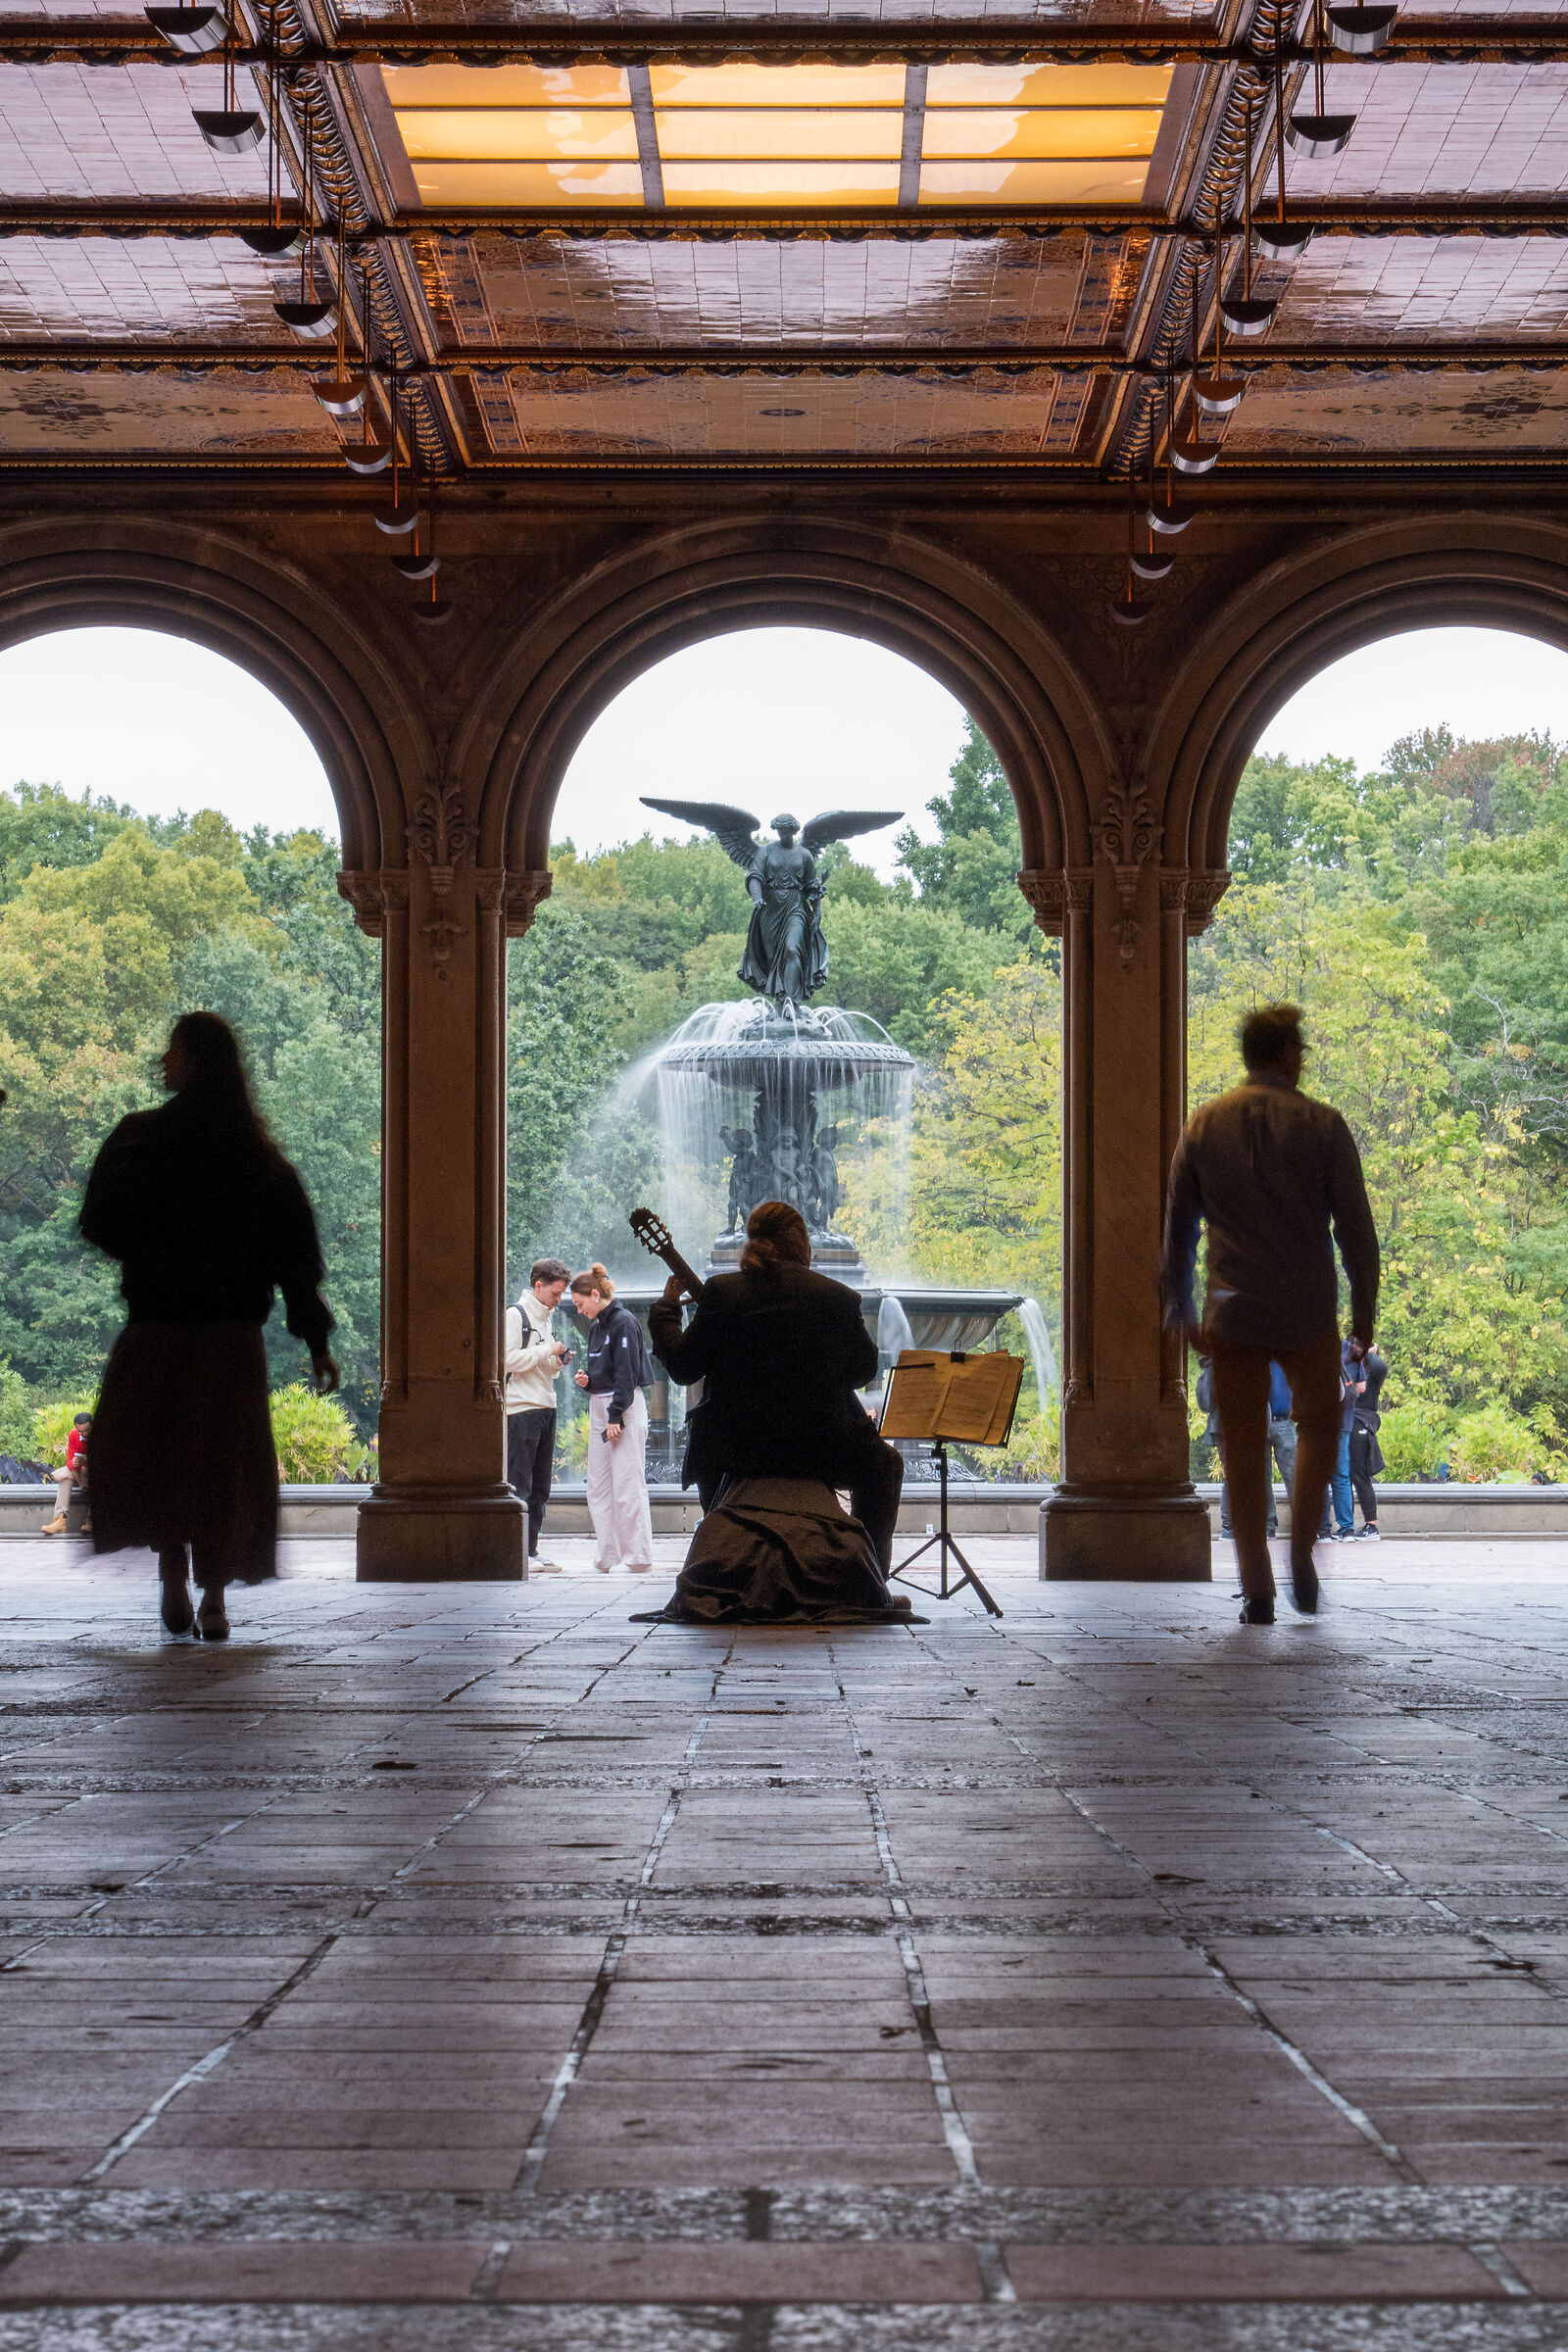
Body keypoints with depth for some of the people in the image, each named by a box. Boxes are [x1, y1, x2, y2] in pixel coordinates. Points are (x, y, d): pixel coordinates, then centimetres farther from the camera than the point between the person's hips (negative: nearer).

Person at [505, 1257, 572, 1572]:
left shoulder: (546, 1319, 20)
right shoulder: (515, 1315, -6)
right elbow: (507, 1360, -16)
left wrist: (557, 1362, 6)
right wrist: (547, 1351, -14)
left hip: (546, 1409, 9)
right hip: (520, 1410, -9)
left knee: (539, 1487, 8)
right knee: (518, 1485, -8)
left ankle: (531, 1552, 11)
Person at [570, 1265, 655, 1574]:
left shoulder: (623, 1322, -11)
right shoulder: (596, 1326, 16)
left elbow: (626, 1374, -16)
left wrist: (615, 1417, -18)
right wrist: (587, 1379, 3)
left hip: (626, 1409, -9)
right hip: (599, 1409, 9)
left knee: (628, 1486, -8)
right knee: (598, 1488, 7)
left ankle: (639, 1559, -4)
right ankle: (606, 1558, 10)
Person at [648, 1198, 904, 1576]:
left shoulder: (720, 1292, -6)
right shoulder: (837, 1297, -7)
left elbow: (682, 1367, -1)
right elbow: (864, 1369, 4)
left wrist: (666, 1308, 13)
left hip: (734, 1446, 2)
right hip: (819, 1446, -2)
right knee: (884, 1464, 27)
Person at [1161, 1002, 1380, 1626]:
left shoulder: (1203, 1125, 4)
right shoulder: (1321, 1125, -3)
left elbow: (1177, 1230, 7)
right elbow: (1355, 1228, -4)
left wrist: (1181, 1310, 15)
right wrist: (1364, 1310, 5)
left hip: (1232, 1316, 2)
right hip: (1308, 1314, -1)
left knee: (1244, 1449, 7)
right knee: (1317, 1426, 19)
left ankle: (1257, 1591, 6)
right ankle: (1302, 1557, 5)